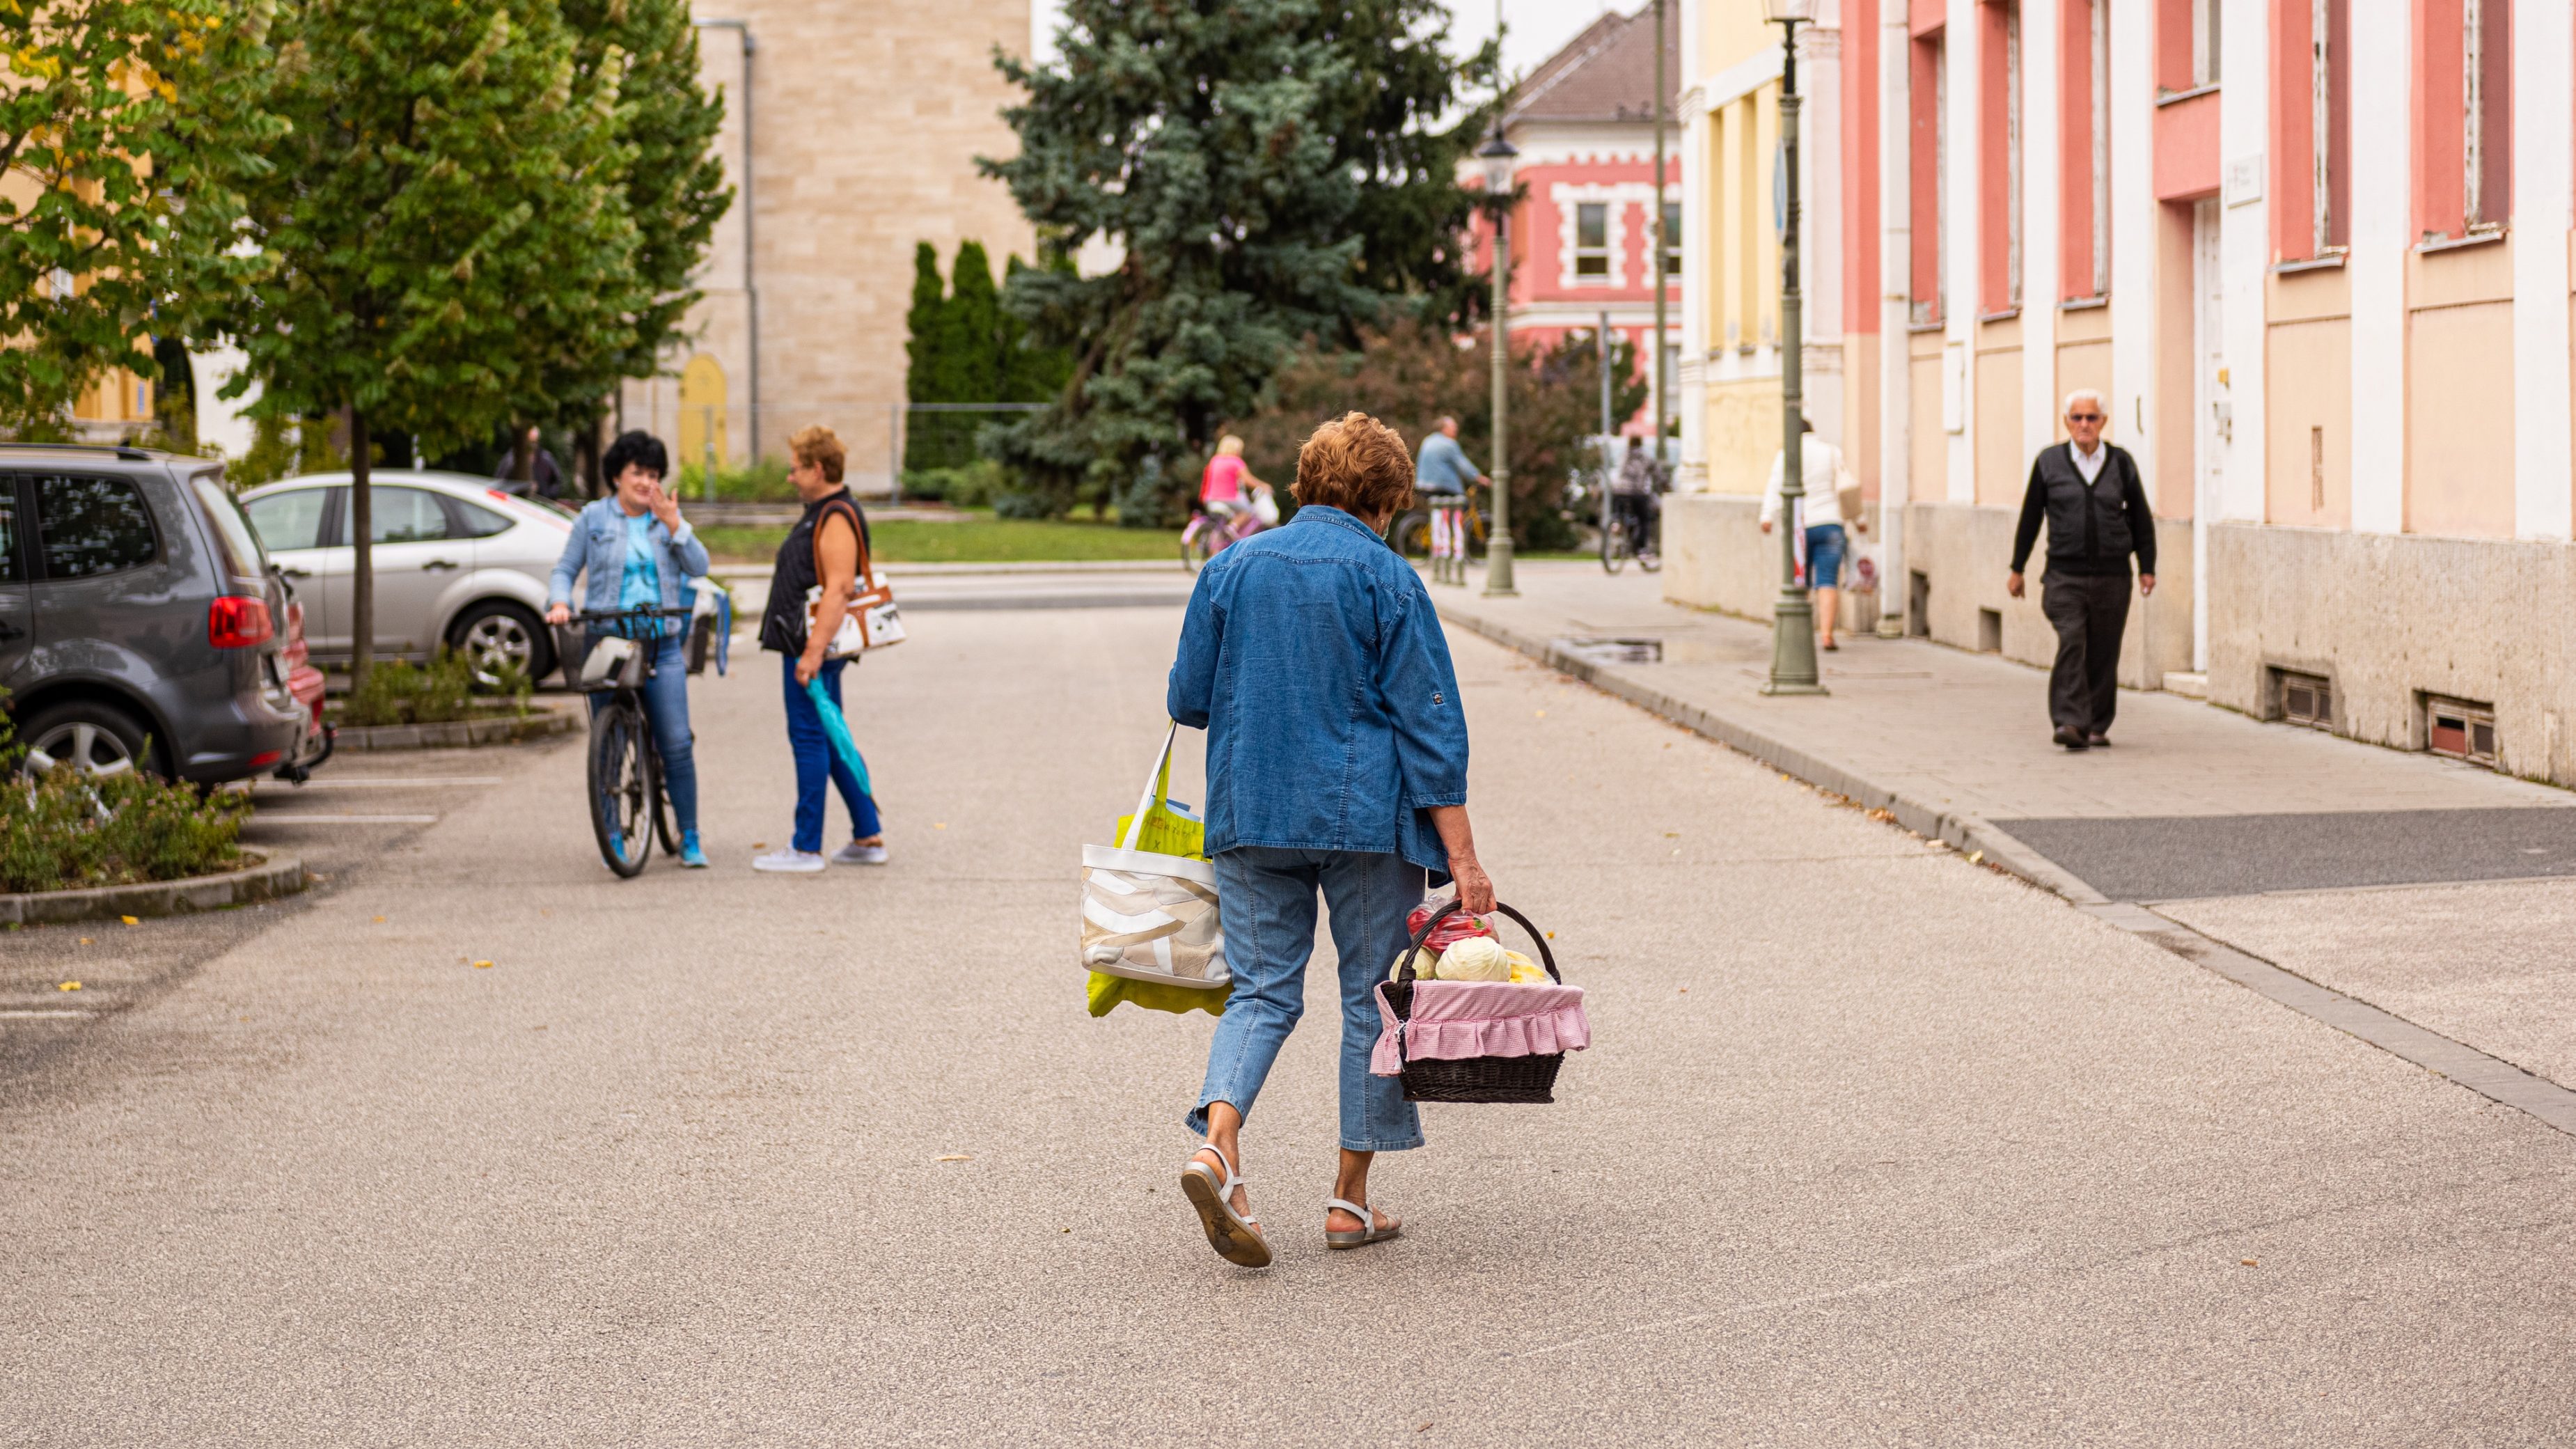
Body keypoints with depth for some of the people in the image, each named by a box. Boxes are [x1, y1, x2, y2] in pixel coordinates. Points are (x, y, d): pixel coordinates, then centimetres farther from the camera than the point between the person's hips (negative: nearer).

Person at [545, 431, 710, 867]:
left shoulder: (667, 516, 11)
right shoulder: (594, 518, 7)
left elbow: (699, 567, 1)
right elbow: (566, 569, 9)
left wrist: (674, 526, -11)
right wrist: (559, 602, -10)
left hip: (662, 644, 0)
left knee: (676, 744, -6)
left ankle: (690, 838, 2)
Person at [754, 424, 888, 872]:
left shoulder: (837, 518, -17)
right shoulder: (822, 513, 16)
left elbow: (838, 589, -25)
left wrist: (813, 651, -28)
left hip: (814, 647, -11)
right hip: (810, 646, 11)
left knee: (810, 740, -6)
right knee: (830, 740, 14)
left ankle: (806, 848, -2)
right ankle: (868, 837, 18)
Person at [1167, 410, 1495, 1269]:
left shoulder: (1230, 569, 6)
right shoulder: (1386, 579, -6)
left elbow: (1188, 699, 10)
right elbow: (1430, 723, -9)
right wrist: (1461, 857, -8)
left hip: (1248, 814, 3)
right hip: (1365, 815, -3)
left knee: (1262, 989, 8)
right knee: (1374, 996, 8)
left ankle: (1218, 1142, -18)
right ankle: (1351, 1199, 11)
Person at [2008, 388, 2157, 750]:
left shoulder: (2121, 462, 6)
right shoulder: (2049, 462, 4)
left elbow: (2141, 517, 14)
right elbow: (2030, 518, 11)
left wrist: (2147, 568, 10)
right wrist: (2017, 568, 13)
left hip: (2112, 577, 1)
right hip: (2065, 576, -1)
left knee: (2103, 654, 3)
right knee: (2071, 643, -17)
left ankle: (2097, 727, 13)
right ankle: (2070, 723, -21)